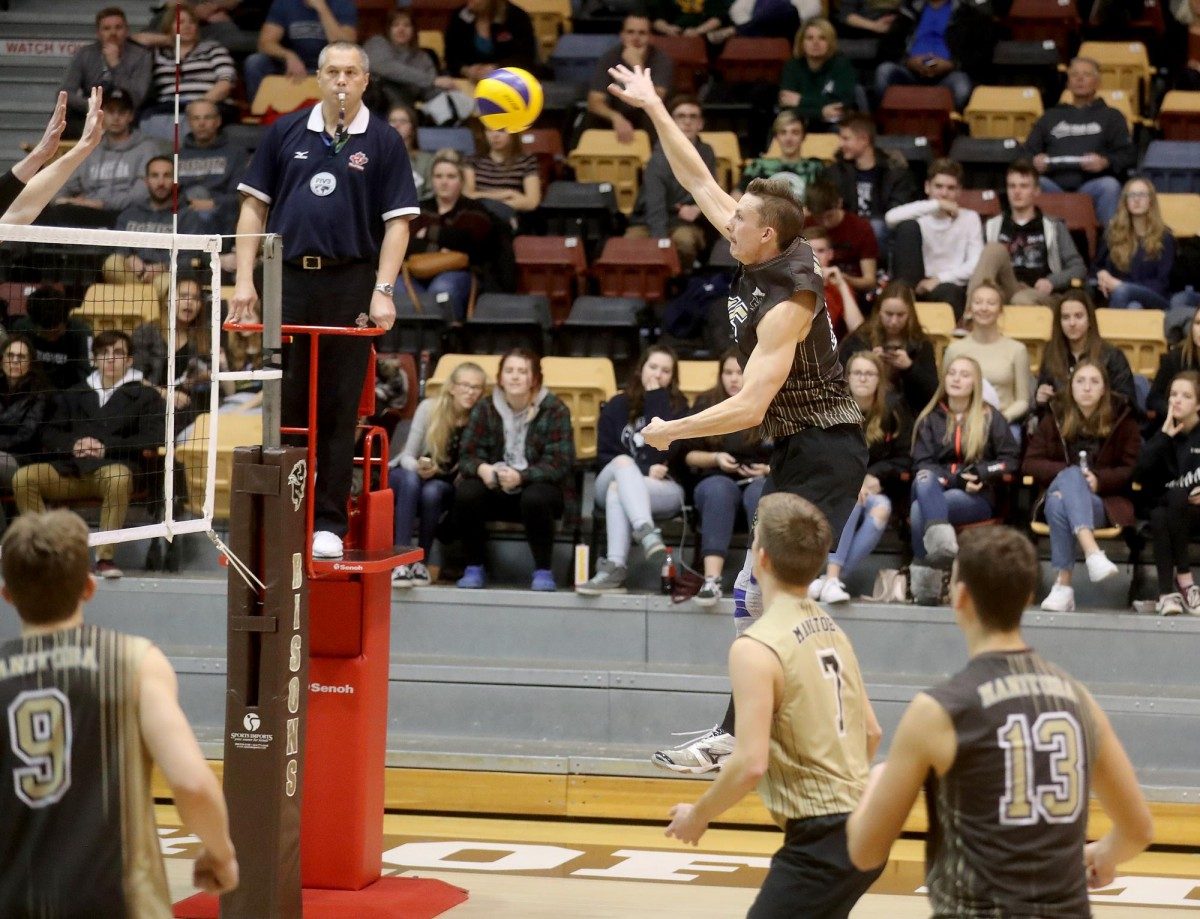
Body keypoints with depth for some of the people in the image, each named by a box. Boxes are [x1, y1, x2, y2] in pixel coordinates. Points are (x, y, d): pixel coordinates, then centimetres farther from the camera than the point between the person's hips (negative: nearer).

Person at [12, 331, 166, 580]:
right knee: (24, 476, -24)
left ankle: (104, 555, -34)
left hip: (113, 467, -4)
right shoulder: (74, 394, 30)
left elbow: (153, 439, 1)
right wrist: (72, 444, -1)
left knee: (119, 477, -41)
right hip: (69, 470, 4)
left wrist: (107, 447, -8)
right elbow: (49, 436, 22)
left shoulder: (145, 396, 17)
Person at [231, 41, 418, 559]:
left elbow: (397, 222, 0)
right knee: (284, 403, 5)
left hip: (350, 285, -2)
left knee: (338, 409, 0)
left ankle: (329, 523, 5)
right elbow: (255, 207, 10)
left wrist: (383, 292, -10)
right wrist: (244, 280, 2)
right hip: (287, 279, 2)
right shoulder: (286, 133, 10)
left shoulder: (383, 143, 4)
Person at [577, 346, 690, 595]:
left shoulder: (677, 406, 9)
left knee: (617, 490, -34)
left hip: (664, 488, -1)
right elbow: (604, 456, 6)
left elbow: (667, 450, -9)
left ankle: (614, 569, -52)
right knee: (624, 462, -35)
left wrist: (655, 398, -6)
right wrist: (642, 471, -10)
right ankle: (647, 534, -57)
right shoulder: (617, 406, 12)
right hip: (612, 480, 2)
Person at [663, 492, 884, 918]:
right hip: (860, 828, 9)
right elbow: (872, 733, 18)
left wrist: (697, 815, -6)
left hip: (822, 839, -9)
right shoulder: (831, 631, 10)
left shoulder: (757, 647, -16)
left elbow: (751, 764, -21)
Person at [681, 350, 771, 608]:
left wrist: (770, 469, -10)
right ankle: (712, 580, -52)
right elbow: (689, 456, 13)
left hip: (764, 482, -1)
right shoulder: (706, 404, 11)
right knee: (720, 490, -37)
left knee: (759, 492, -38)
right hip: (716, 481, 1)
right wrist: (716, 458, -6)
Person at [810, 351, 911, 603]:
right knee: (852, 500, -37)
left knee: (881, 509, -34)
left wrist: (874, 476, -12)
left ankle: (830, 580, -39)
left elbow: (904, 459, 5)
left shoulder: (892, 411, 2)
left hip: (875, 488, 1)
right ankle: (831, 578, -48)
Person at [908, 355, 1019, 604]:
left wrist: (979, 473, -9)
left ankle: (925, 577, -39)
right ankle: (941, 536, -56)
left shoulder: (991, 418, 15)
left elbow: (1010, 462, 9)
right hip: (936, 489, 2)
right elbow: (922, 465, 7)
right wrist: (957, 479, -11)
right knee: (924, 481, -36)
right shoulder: (930, 418, 18)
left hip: (978, 497, -2)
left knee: (921, 509, -33)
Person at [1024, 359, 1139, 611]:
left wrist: (1099, 479, -16)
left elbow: (1133, 468, 2)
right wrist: (1068, 473, -12)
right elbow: (1029, 463, 6)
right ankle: (1093, 553, -54)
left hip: (1105, 501, -2)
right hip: (1059, 492, 2)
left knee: (1061, 504, -36)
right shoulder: (1055, 418, 14)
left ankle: (1063, 585, -45)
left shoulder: (1122, 419, 8)